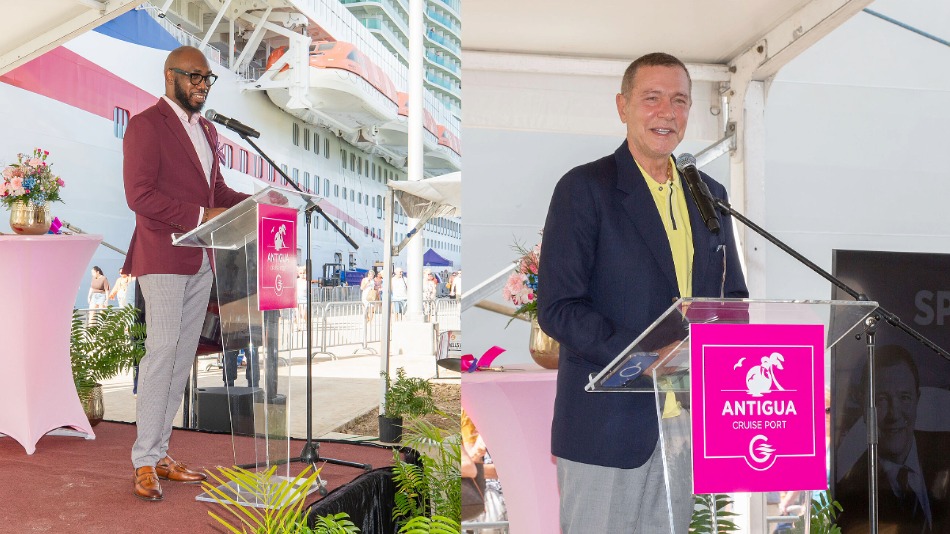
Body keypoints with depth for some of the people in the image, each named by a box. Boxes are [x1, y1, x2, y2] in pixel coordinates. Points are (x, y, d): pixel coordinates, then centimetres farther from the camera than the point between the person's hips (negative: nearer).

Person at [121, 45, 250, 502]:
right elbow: (139, 195, -15)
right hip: (163, 257, -8)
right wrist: (202, 216, -20)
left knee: (183, 356, 8)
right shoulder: (146, 125, -6)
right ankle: (144, 463, 1)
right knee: (162, 350, -9)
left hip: (200, 260, 8)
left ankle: (159, 452, 16)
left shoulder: (207, 130, 19)